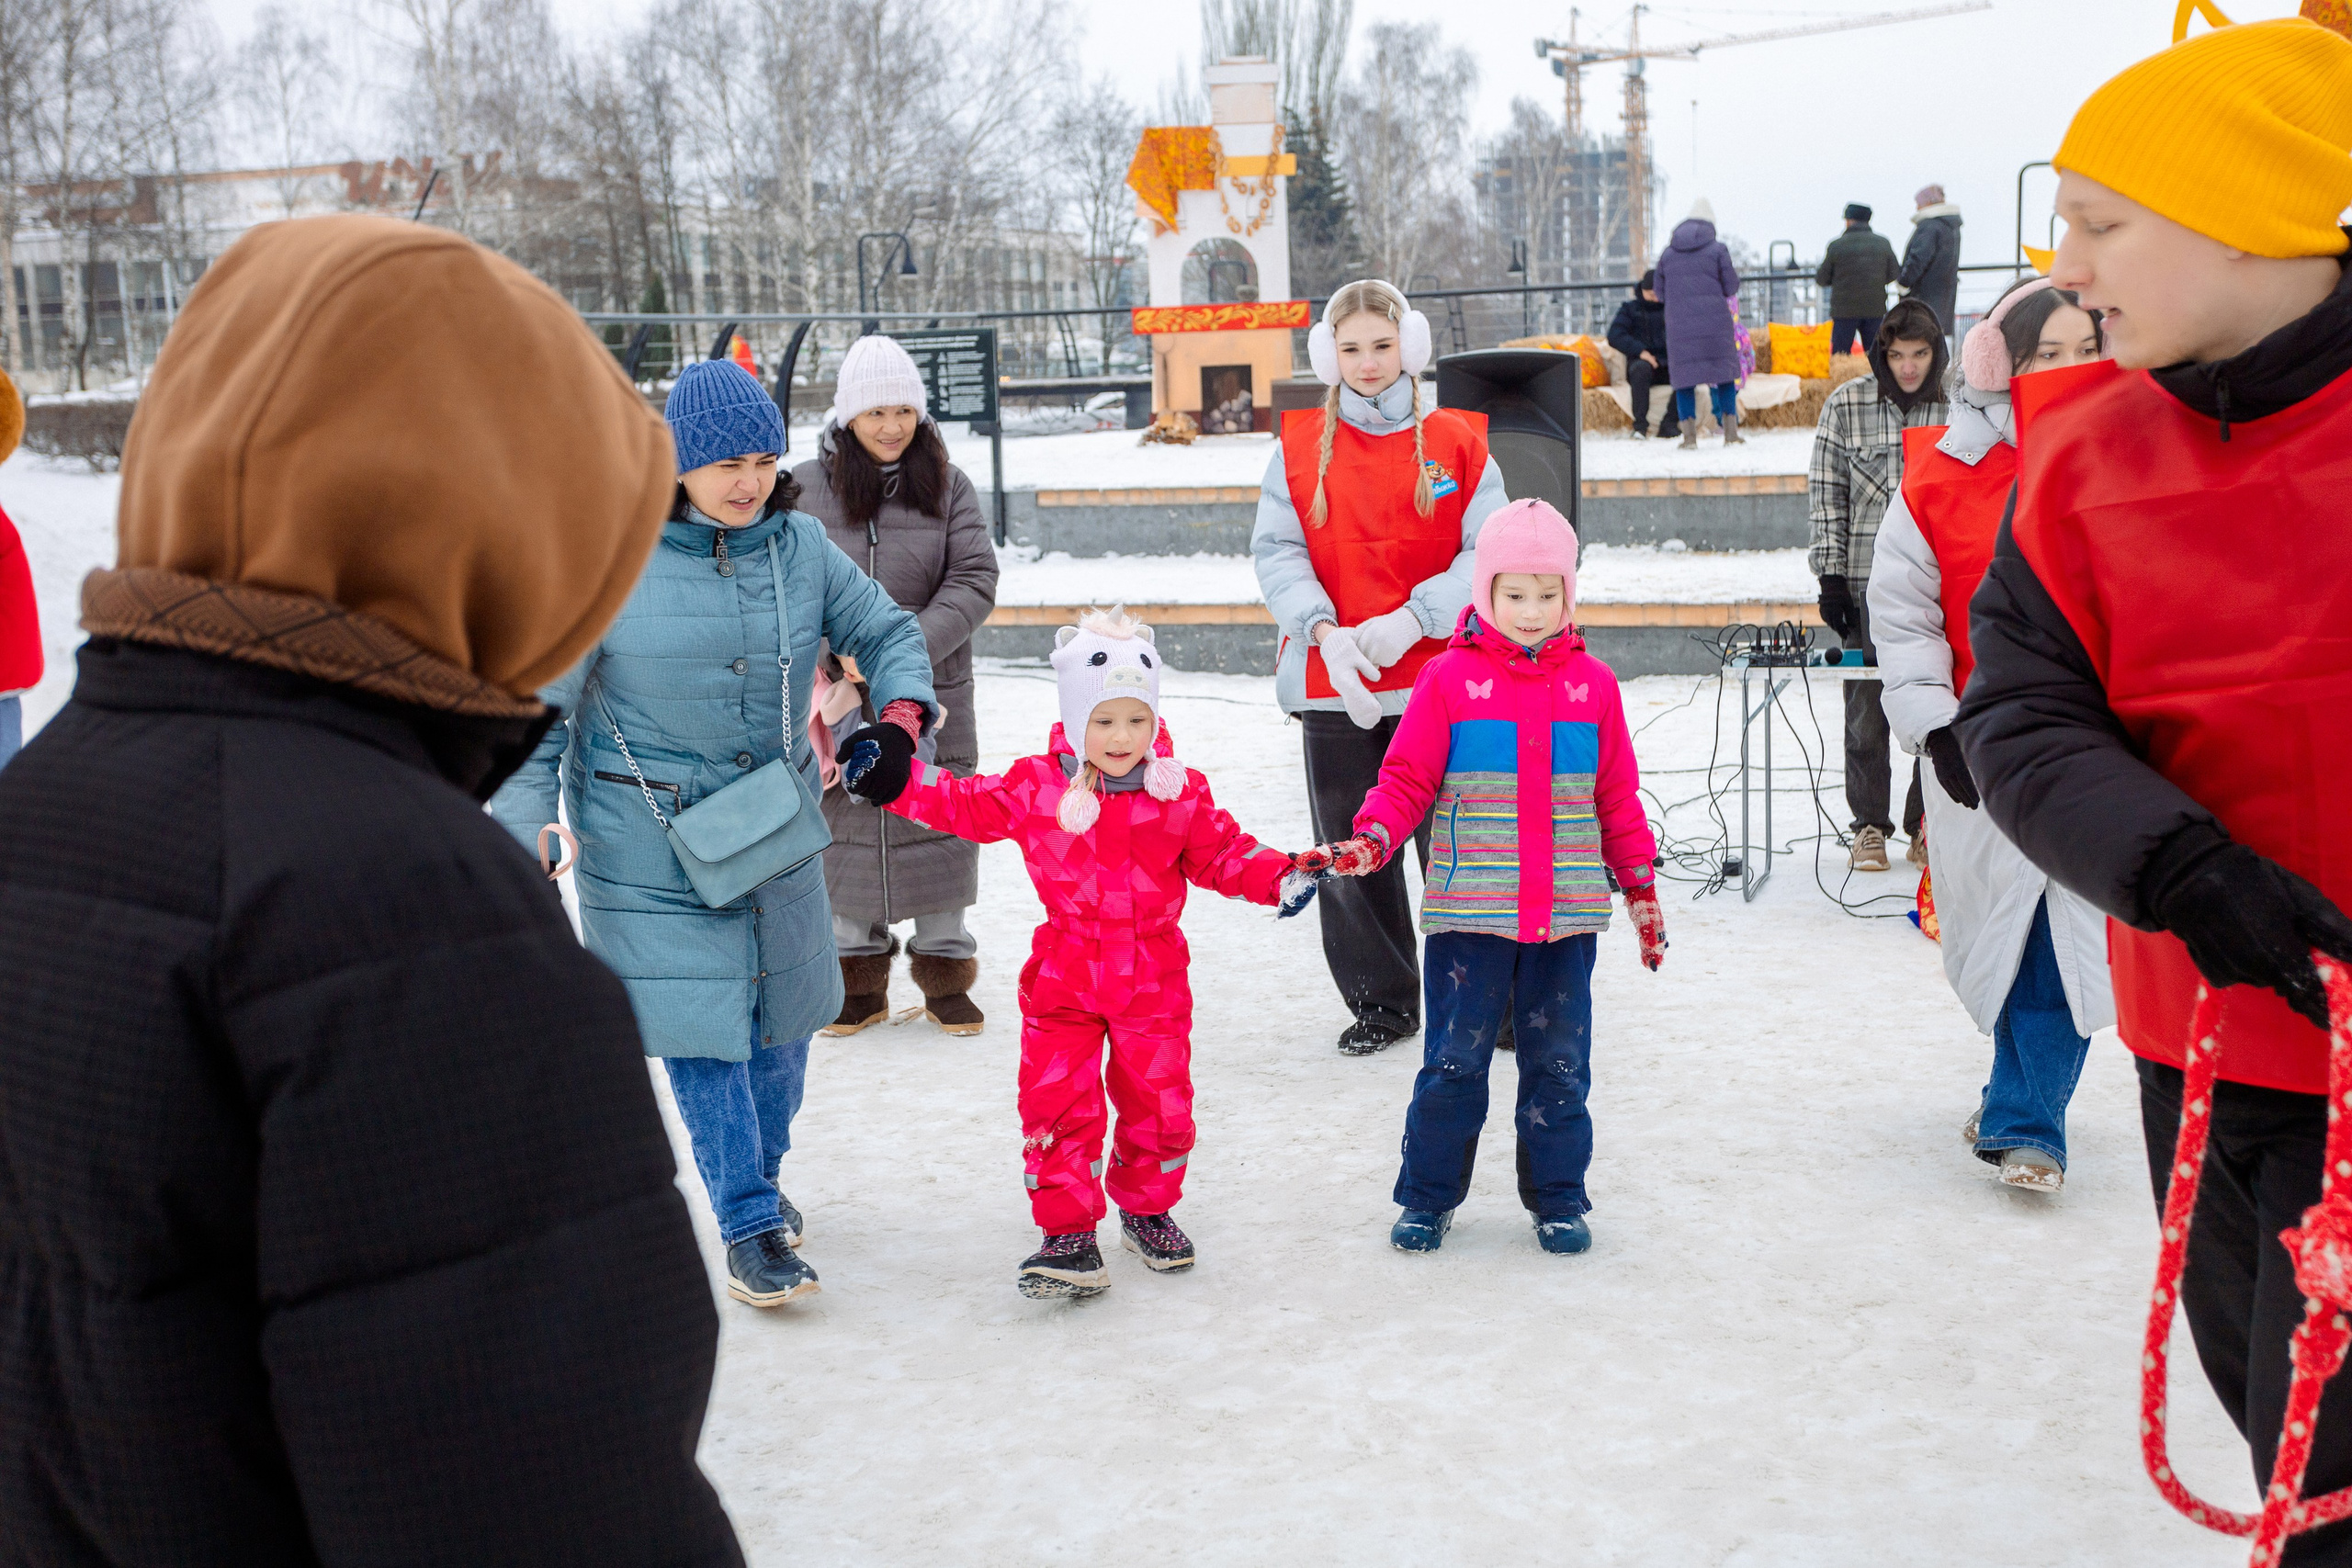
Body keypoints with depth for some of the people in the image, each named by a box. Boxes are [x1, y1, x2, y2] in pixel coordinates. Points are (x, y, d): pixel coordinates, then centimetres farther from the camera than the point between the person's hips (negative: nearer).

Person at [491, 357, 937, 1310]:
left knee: (781, 1006, 15)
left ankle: (762, 1173, 38)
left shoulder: (799, 546, -4)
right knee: (698, 1017, -5)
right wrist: (523, 836, -13)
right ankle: (748, 1224, 7)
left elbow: (886, 633, 7)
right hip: (648, 836, -4)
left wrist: (899, 716, -13)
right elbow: (541, 704, -9)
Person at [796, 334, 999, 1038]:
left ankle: (945, 966, 21)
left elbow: (975, 579, -6)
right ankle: (859, 972, 21)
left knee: (938, 821, 6)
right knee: (844, 823, 7)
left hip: (932, 692, 0)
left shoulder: (947, 485, 1)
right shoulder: (805, 489, -2)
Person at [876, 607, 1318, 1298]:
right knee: (1057, 1108, -5)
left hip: (1152, 984, 1)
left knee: (1159, 1105, 8)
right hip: (1063, 984, -1)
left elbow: (1222, 852, 7)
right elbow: (966, 805, 3)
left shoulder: (1179, 793, -2)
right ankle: (1068, 1234, 6)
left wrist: (1279, 877, -8)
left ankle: (1147, 1208, 33)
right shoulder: (1037, 787, -5)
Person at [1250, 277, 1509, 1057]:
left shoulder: (1456, 442, 3)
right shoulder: (1300, 446, 7)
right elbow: (1277, 550, 0)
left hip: (1437, 678, -2)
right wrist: (1324, 629, -16)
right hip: (1332, 683, 2)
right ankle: (1380, 1002, 22)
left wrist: (1411, 621, -16)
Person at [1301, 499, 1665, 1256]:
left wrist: (1642, 888, 14)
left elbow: (1617, 799, 13)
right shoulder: (1450, 678, 0)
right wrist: (1370, 840, -17)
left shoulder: (1592, 684, 7)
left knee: (1559, 1062, 9)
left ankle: (1558, 1199, 23)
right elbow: (1408, 780, 0)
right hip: (1469, 916, -2)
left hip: (1566, 918, 2)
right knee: (1454, 1060, 3)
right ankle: (1428, 1196, 18)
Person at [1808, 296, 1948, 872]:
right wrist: (1830, 576, -3)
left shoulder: (1955, 409, 3)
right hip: (1866, 582, -1)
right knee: (1866, 710, 3)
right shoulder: (1847, 404, 0)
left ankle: (1925, 826, 15)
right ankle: (1869, 825, 15)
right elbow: (1826, 492, 2)